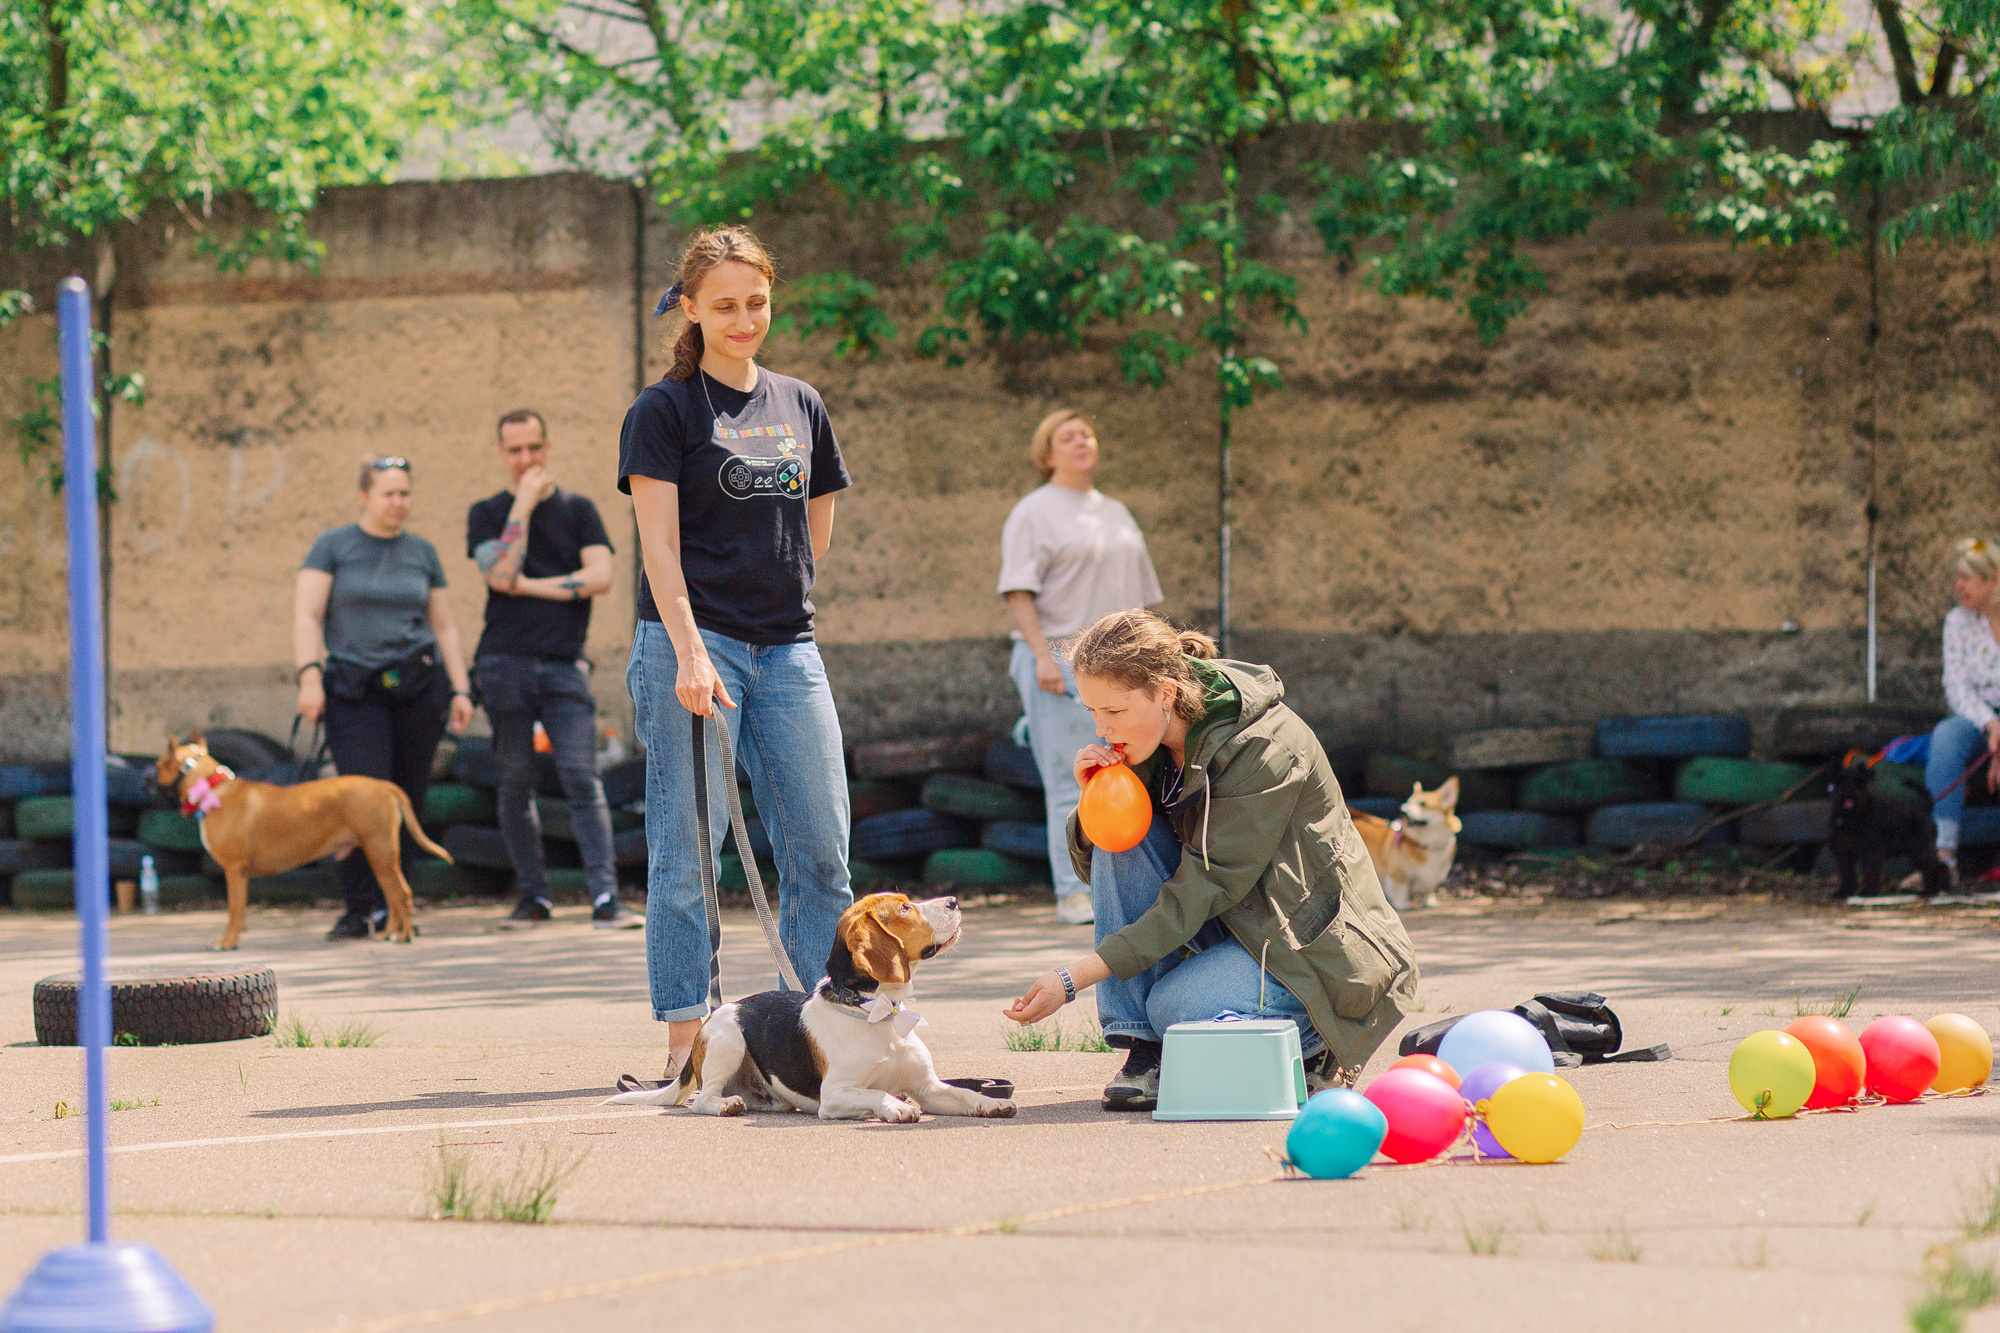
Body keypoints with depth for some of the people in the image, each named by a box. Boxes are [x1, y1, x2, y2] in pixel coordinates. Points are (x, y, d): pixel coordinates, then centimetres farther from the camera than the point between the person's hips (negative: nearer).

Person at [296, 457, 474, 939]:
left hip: (418, 685, 3)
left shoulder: (422, 553, 13)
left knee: (408, 799, 0)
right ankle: (359, 911, -10)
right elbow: (306, 616, -2)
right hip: (355, 690, -3)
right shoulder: (333, 546, 4)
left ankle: (389, 904, 9)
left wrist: (460, 689, 8)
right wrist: (309, 676, -15)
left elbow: (444, 627, 17)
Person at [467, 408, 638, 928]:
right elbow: (501, 574, -9)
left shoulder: (578, 510, 12)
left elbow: (599, 577, -2)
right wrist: (524, 504, -6)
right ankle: (533, 895, 11)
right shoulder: (487, 514, 9)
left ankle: (605, 898, -18)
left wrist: (528, 585, -6)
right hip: (506, 664, 0)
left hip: (563, 664, 0)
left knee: (582, 778, -11)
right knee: (515, 785, 2)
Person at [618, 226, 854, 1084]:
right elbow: (659, 545, -9)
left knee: (820, 846, 4)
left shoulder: (799, 406, 14)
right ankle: (686, 1038, -2)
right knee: (686, 851, -5)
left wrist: (775, 589, 12)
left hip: (787, 648, 5)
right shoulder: (665, 411, -2)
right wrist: (690, 650, -19)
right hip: (692, 642, -5)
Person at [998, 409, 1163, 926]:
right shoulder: (1034, 513, -2)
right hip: (1062, 662, -7)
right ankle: (1073, 894, -8)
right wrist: (1042, 656, -19)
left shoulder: (1116, 514, 20)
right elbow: (1019, 591, -10)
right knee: (1071, 782, -9)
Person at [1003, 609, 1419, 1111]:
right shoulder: (1148, 740, -3)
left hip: (1316, 944, -8)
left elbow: (1201, 892, -27)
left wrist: (1072, 980, -30)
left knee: (1178, 1005, -31)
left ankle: (1316, 1047, -1)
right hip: (1230, 926, 8)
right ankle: (1142, 1051, -13)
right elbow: (1097, 864, 4)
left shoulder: (1261, 748, -25)